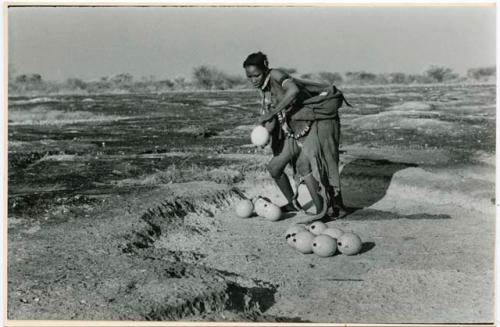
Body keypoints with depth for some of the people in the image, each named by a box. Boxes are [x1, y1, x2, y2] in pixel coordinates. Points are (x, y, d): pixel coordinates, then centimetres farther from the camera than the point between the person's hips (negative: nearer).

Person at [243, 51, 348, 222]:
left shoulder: (276, 74, -17)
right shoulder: (265, 90, 6)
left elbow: (293, 90, -39)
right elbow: (270, 124, 4)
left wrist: (271, 113, -34)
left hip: (316, 125, -9)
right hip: (295, 131, 9)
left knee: (305, 164, -26)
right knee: (274, 167, 9)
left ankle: (322, 211, -17)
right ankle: (292, 203, 28)